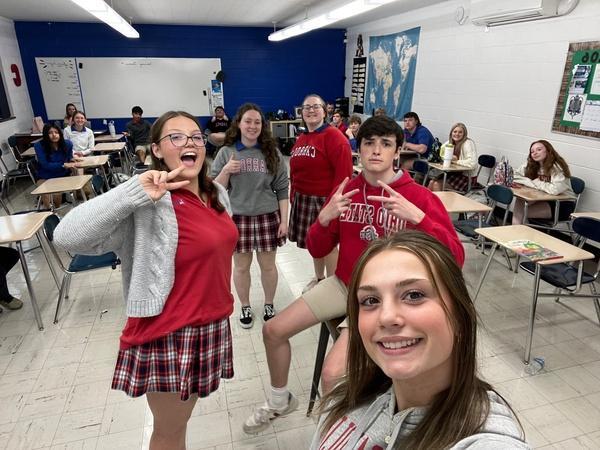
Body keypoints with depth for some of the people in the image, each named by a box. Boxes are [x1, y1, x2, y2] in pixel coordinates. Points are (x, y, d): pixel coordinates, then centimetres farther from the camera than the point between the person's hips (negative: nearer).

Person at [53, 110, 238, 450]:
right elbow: (68, 237, -32)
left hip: (212, 325, 7)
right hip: (170, 335, -7)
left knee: (182, 420, 26)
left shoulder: (217, 193, 3)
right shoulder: (148, 206, -21)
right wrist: (135, 192, -37)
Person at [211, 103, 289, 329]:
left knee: (268, 266, 12)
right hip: (237, 218, 0)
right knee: (241, 267, 12)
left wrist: (284, 219, -3)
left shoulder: (272, 152, 1)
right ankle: (245, 307, 33)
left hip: (268, 217, 0)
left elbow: (282, 189, 2)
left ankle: (269, 305, 34)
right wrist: (226, 171, -16)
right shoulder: (226, 152, 0)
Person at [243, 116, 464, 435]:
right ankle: (280, 401, 34)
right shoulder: (346, 190, -2)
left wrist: (417, 217, -36)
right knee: (273, 330, 6)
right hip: (344, 285, 5)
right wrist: (325, 218, -20)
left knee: (333, 373, -22)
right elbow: (317, 251, 1)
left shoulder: (419, 197, -15)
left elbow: (455, 258, -22)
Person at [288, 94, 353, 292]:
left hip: (324, 199, -8)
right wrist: (293, 194, 14)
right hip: (303, 199, 8)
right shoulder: (300, 139, 13)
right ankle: (319, 278, 36)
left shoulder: (334, 137, -12)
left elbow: (343, 172, -18)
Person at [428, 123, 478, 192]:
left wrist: (456, 161, -16)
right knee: (432, 182, -8)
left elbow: (472, 163, -28)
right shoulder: (450, 143, 5)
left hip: (468, 177, -7)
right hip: (456, 173, 7)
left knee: (437, 184, -19)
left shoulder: (468, 143, -16)